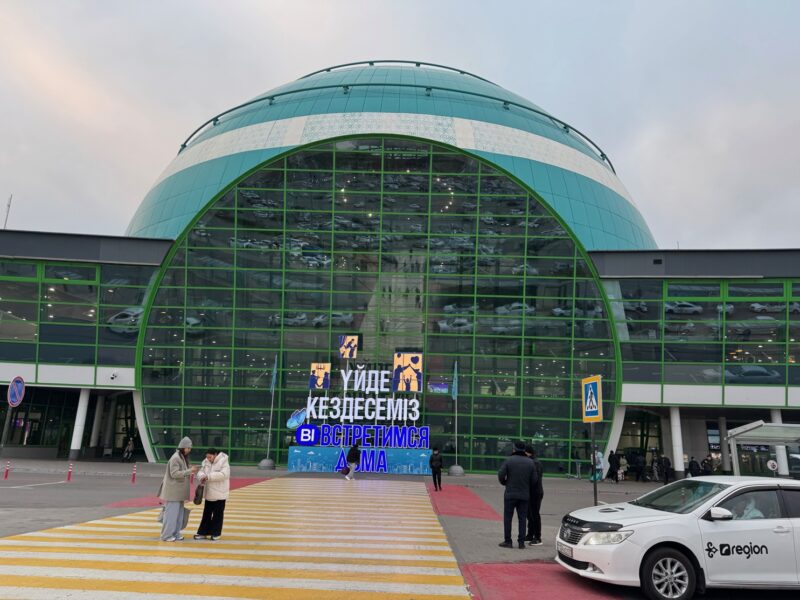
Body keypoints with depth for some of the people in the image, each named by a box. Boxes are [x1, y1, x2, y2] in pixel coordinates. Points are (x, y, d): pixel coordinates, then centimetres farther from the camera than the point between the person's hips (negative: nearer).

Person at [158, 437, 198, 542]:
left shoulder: (183, 457, 12)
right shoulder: (175, 458, -15)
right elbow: (174, 473, -21)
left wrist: (191, 469, 2)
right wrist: (189, 471, -23)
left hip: (179, 491, 9)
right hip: (173, 491, -9)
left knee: (179, 513, 11)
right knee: (171, 512, -3)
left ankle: (175, 533, 18)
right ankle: (166, 535, 5)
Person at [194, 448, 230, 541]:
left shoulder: (223, 462, -15)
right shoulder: (206, 462, 6)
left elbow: (223, 474, -27)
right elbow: (200, 472, 4)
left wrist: (208, 476, -31)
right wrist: (202, 476, -21)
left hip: (219, 493, -6)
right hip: (209, 493, 6)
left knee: (218, 514, 4)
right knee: (206, 513, 12)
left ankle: (215, 533, 15)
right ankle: (203, 532, 19)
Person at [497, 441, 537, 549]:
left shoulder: (509, 460, -8)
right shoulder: (530, 462, 1)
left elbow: (500, 475, -12)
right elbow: (534, 480, 1)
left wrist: (505, 483, 8)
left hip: (510, 494, -3)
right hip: (524, 495, 3)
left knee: (508, 517, 5)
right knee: (522, 518, 8)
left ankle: (507, 541, 6)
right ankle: (521, 542, 8)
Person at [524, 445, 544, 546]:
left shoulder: (535, 463, -17)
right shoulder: (530, 461, 14)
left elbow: (534, 478, -24)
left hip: (535, 493, -10)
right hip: (530, 493, 10)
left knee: (535, 515, -6)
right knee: (530, 514, 16)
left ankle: (538, 538, -1)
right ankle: (530, 535, 26)